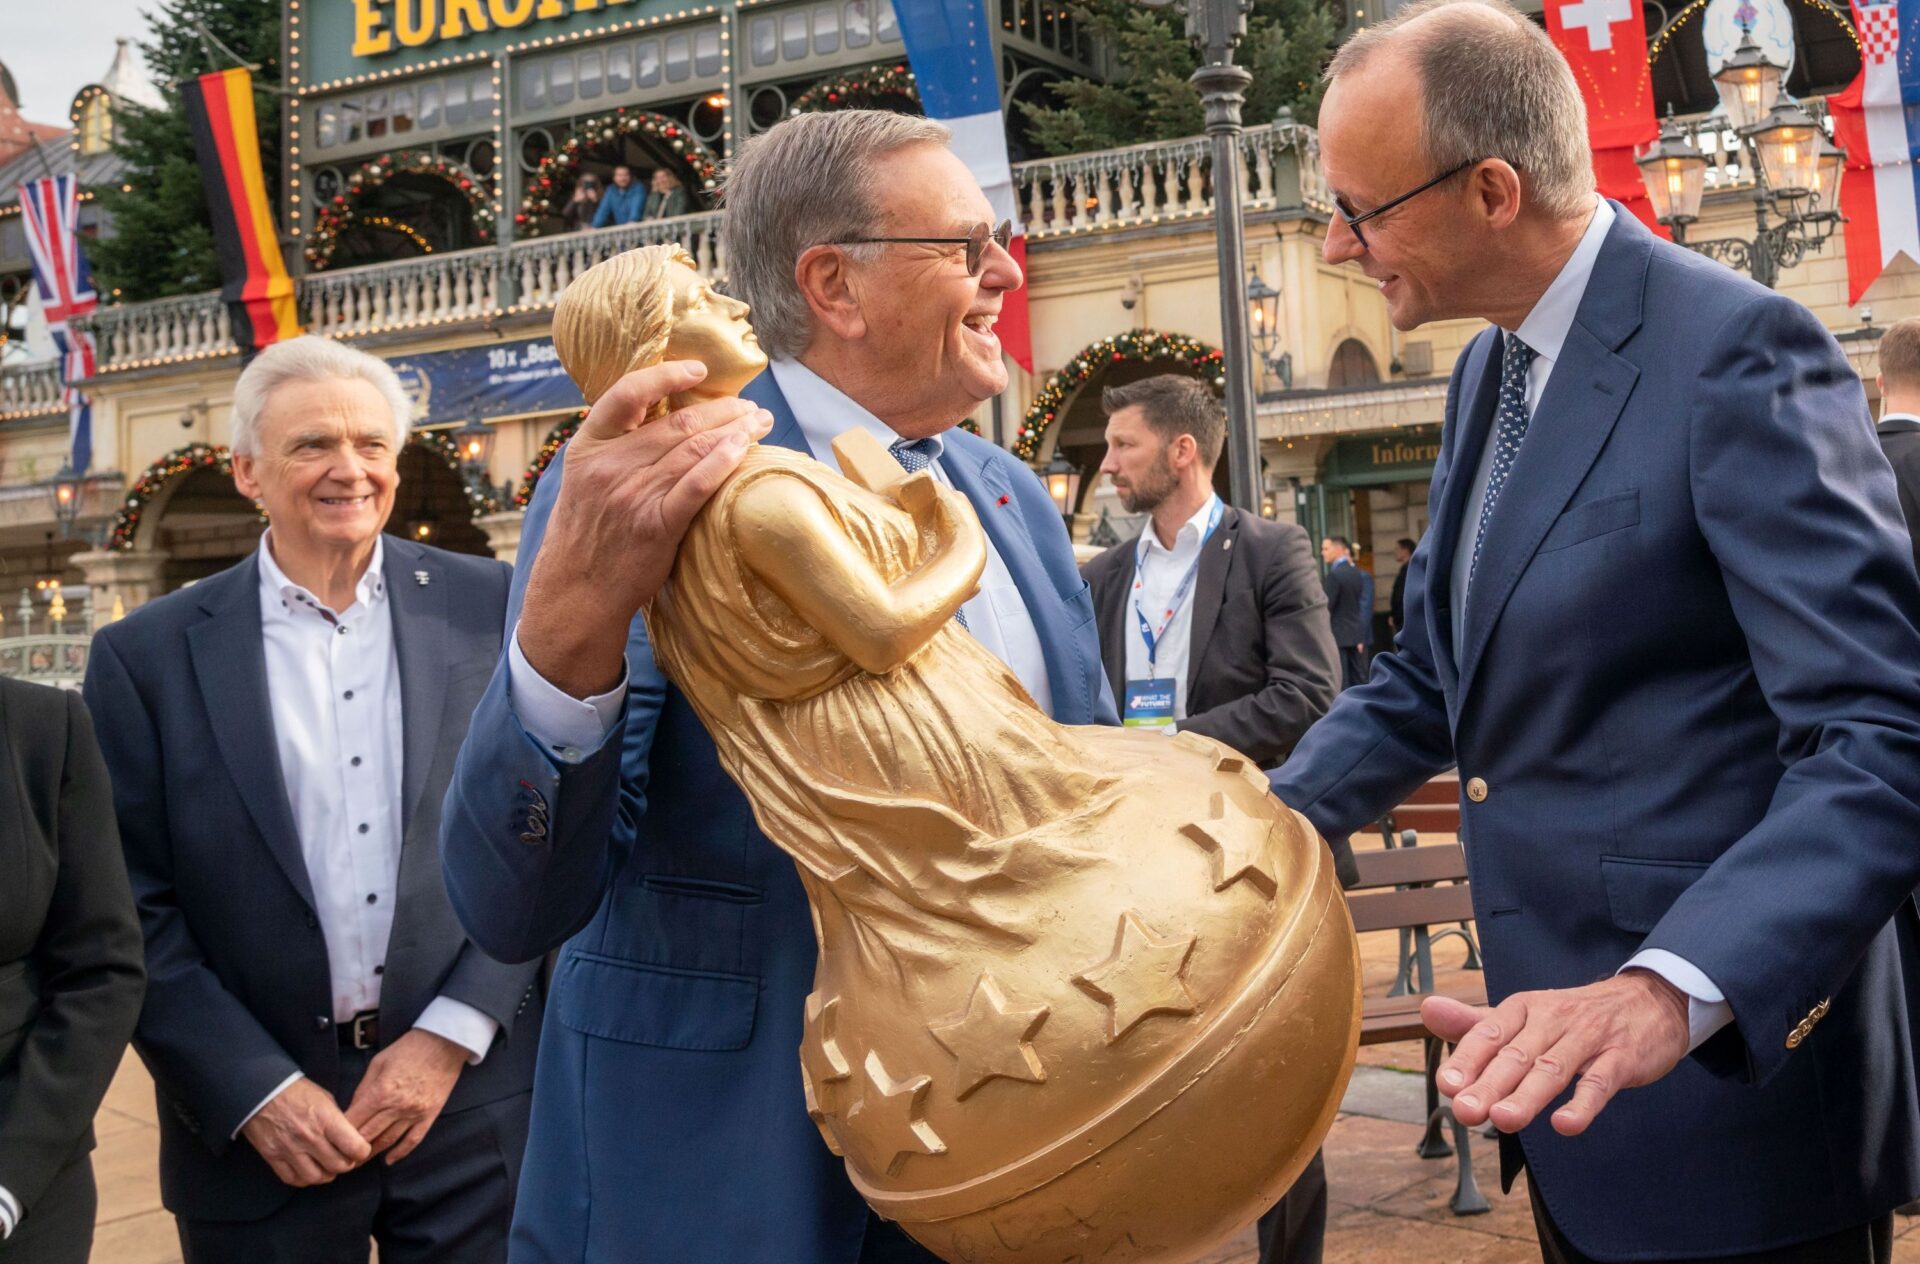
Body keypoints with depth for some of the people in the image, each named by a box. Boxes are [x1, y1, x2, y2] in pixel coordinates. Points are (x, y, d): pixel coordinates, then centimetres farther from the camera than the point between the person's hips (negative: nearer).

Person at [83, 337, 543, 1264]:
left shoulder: (490, 609, 0)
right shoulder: (149, 654, -1)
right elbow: (134, 908, -1)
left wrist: (452, 1034, -7)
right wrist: (255, 1091, -7)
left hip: (474, 1105, 0)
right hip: (257, 1127, 0)